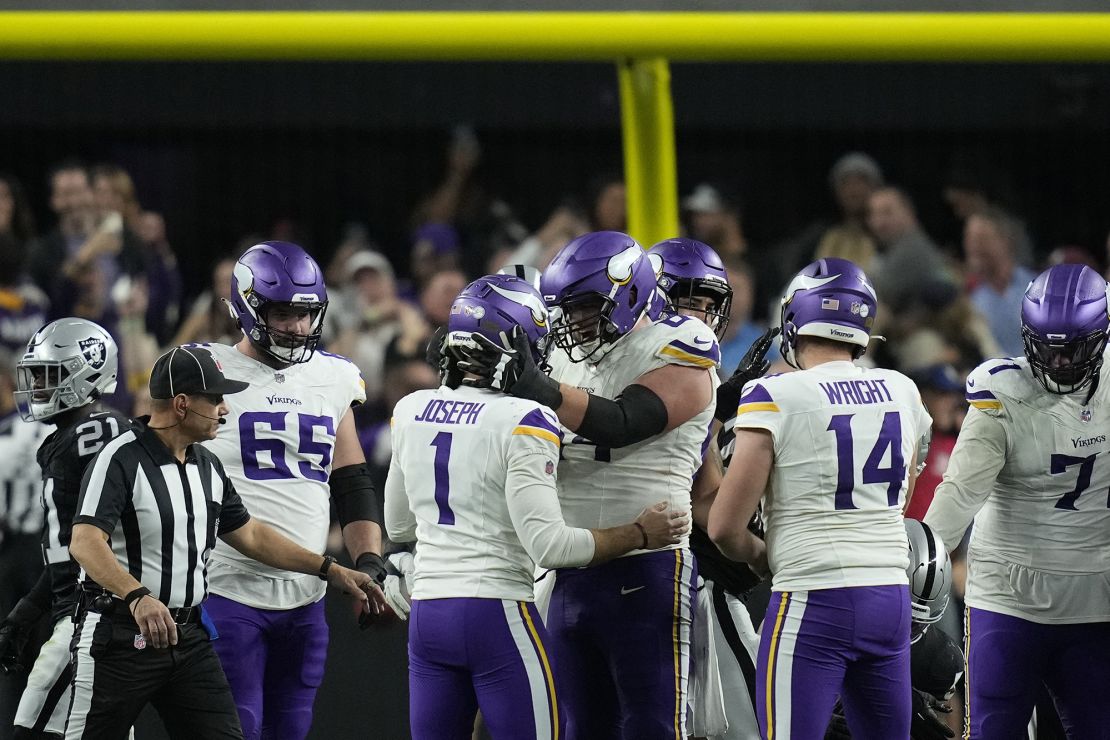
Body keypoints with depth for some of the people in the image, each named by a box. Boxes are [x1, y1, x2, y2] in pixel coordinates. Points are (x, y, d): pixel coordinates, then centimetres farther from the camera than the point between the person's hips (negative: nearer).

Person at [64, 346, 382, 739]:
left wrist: (331, 570, 18)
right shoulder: (121, 460, -15)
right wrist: (137, 597, -41)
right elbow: (85, 543, -26)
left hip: (188, 634, 7)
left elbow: (250, 534, 22)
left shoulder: (207, 466, 12)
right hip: (120, 635, -7)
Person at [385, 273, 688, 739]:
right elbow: (549, 546, -16)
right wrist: (641, 534, -5)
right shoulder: (524, 423, -13)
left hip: (427, 612, 6)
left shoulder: (411, 413, 7)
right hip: (497, 614, -6)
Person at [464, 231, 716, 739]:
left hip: (643, 576, -8)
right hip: (570, 576, 8)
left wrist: (534, 386, -30)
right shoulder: (570, 359, 16)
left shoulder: (678, 353, -7)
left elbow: (621, 423, -22)